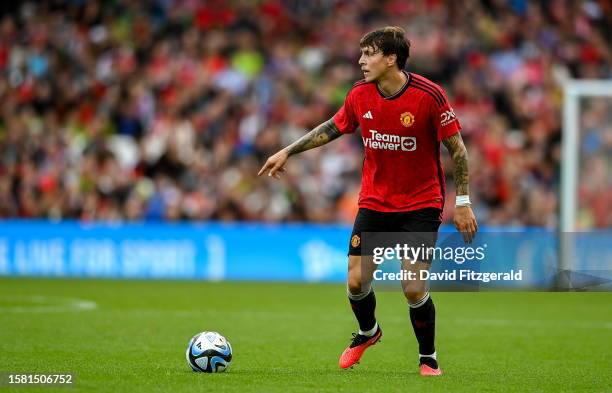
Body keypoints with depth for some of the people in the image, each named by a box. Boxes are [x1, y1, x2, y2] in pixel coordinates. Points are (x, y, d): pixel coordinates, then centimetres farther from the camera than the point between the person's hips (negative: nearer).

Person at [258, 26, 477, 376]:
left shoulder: (429, 95, -18)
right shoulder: (359, 96, -4)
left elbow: (457, 148, -10)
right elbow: (333, 128, 15)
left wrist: (462, 202, -11)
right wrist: (287, 152, 13)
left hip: (421, 206, -4)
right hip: (374, 201, 4)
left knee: (414, 290, -11)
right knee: (356, 282, -1)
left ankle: (428, 359, 13)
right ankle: (368, 333, 33)